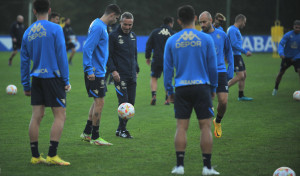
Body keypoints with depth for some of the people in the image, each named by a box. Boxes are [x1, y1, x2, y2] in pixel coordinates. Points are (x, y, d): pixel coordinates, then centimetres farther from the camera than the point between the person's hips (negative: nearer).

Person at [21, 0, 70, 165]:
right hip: (53, 76, -5)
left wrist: (26, 85, 18)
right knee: (60, 116, -2)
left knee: (36, 116, 7)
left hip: (36, 78, 5)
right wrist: (66, 80, -4)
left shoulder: (28, 32, 8)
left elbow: (24, 61, 12)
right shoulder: (55, 29, -7)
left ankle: (35, 156, 8)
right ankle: (52, 155, -9)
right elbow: (61, 56, -9)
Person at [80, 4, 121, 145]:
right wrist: (89, 70, -24)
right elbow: (87, 48, -23)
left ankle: (87, 133, 23)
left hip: (98, 72, 10)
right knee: (99, 102, -6)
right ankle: (95, 137, 0)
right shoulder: (98, 27, -17)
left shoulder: (101, 26, 14)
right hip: (95, 73, -10)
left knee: (97, 102, 16)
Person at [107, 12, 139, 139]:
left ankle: (121, 129, 14)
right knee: (123, 102, -12)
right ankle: (122, 130, -6)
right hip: (120, 75, -6)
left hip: (132, 76, 6)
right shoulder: (113, 36, -4)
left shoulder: (133, 36, 15)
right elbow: (108, 55, -6)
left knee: (131, 103, 5)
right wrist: (113, 70, -16)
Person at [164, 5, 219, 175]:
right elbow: (213, 67, 3)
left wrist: (169, 91, 14)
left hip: (181, 89, 2)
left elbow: (167, 68, 7)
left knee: (181, 127, 5)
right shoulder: (206, 39, -1)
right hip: (202, 87, -2)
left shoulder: (171, 41, 4)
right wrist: (213, 88, 14)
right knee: (205, 126, 2)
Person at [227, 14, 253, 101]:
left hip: (237, 55, 10)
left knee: (244, 75, 9)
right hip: (235, 55, -10)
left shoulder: (236, 30, 18)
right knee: (240, 76, -14)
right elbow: (234, 44, -21)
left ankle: (241, 95, 13)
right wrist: (245, 51, -18)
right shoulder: (232, 30, -14)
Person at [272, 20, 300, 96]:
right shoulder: (288, 35, -13)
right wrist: (281, 53, -37)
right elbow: (281, 44, -19)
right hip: (286, 57, 0)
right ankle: (275, 89, 28)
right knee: (281, 72, 6)